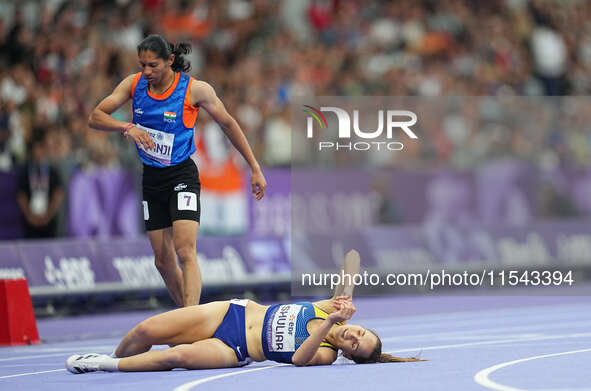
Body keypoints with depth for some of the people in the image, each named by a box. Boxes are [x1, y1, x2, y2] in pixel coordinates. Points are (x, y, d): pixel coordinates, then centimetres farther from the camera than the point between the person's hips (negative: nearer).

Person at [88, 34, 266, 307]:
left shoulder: (195, 90, -13)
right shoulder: (134, 84, -3)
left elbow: (228, 124, -1)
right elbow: (95, 117, -5)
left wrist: (255, 169, 1)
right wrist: (128, 128, -25)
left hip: (182, 175, -5)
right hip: (151, 179, 5)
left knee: (185, 252, -21)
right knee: (163, 261, 7)